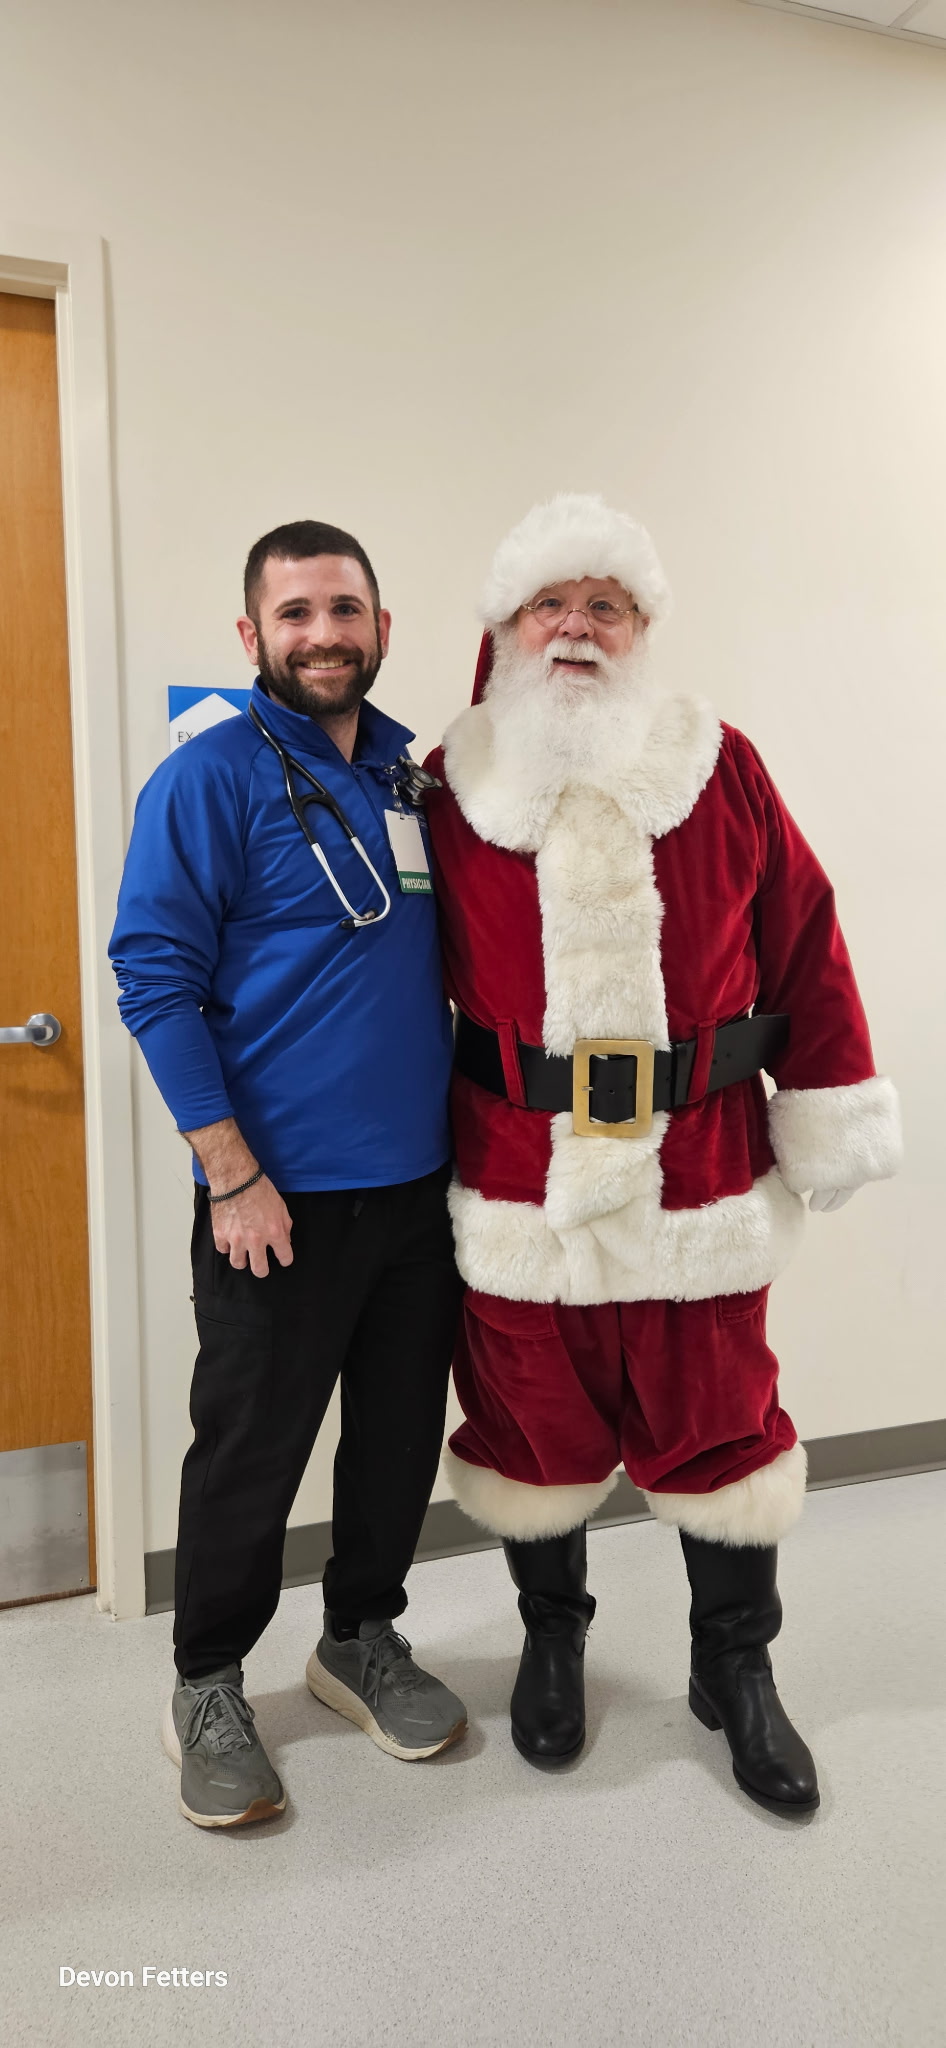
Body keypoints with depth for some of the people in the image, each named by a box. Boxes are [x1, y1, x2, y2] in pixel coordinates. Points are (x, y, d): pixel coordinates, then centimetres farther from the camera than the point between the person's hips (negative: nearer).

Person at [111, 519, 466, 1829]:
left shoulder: (414, 775, 10)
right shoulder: (210, 780, -8)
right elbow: (156, 977, -12)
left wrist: (465, 1117, 11)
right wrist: (234, 1173, -16)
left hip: (420, 1183, 6)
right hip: (282, 1199, -5)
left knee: (402, 1434, 16)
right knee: (249, 1454, 8)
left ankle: (364, 1639, 39)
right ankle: (208, 1688, 31)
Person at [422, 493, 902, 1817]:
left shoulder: (720, 772, 0)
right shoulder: (451, 790, 0)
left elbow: (805, 945, 2)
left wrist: (829, 1112, 2)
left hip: (701, 1181, 0)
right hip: (519, 1188, 1)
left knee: (717, 1428, 13)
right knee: (534, 1426, 16)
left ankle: (738, 1670, 37)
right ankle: (551, 1637, 43)